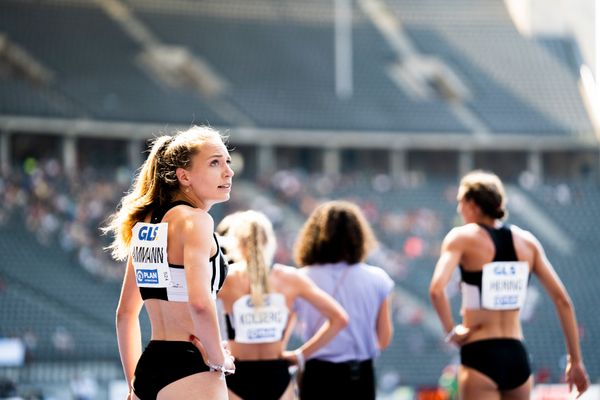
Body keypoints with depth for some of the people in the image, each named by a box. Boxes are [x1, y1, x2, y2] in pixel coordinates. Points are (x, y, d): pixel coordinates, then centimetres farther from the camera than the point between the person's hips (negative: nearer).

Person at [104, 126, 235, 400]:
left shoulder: (146, 223, 16)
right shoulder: (194, 220, -9)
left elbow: (125, 313, 20)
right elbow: (199, 302, -24)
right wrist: (218, 358, -10)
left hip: (148, 367, 9)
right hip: (190, 370, -9)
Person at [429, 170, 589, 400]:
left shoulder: (463, 237, -3)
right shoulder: (526, 240, 10)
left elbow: (436, 289, -21)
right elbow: (562, 300, 8)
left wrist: (451, 331, -7)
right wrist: (575, 361, 12)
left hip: (479, 357, -5)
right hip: (517, 356, 5)